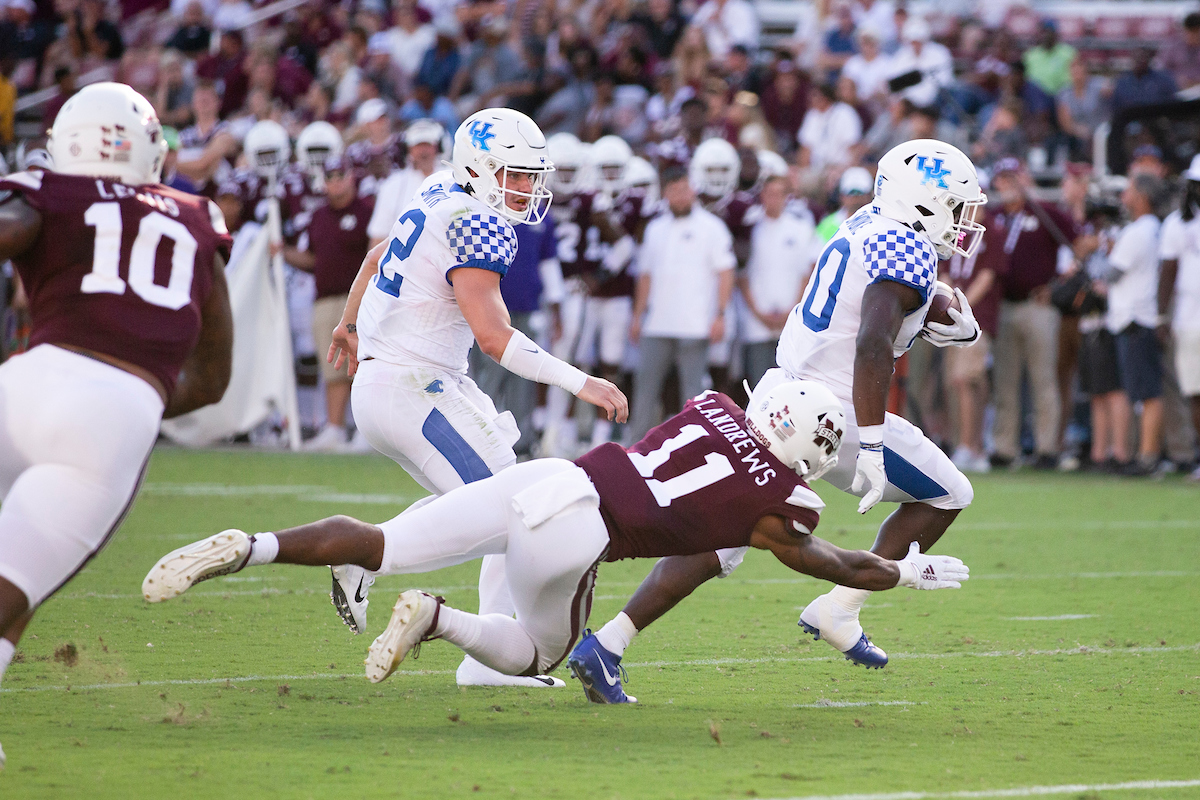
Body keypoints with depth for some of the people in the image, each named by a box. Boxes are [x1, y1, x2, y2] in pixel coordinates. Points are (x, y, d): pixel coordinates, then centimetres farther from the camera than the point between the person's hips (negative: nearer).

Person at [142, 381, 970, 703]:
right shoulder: (777, 500, 5)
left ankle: (245, 548, -14)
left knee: (372, 546, 6)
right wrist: (912, 571, 37)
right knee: (538, 655, 21)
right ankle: (434, 616, -5)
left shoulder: (713, 406, 17)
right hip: (572, 536, -5)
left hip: (541, 477, 5)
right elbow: (834, 566, 22)